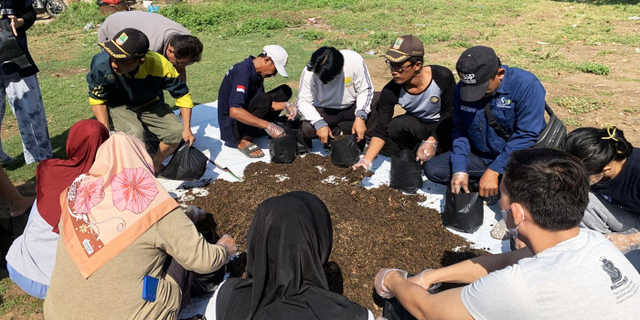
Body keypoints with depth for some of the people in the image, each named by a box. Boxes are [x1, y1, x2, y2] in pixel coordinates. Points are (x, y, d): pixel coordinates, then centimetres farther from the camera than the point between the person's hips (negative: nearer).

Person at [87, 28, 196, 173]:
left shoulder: (160, 65, -32)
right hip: (118, 106, -2)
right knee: (135, 132, -31)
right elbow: (97, 99, -12)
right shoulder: (101, 64, -31)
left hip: (148, 105, 2)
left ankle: (156, 164, 12)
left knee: (176, 132, -18)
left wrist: (187, 129, -20)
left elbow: (182, 94, -15)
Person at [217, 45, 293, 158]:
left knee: (284, 91, 5)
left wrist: (284, 105, -7)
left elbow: (262, 105, 8)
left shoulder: (257, 72, 3)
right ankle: (245, 142, -15)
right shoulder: (242, 72, -24)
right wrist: (268, 126, -37)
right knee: (263, 100, -33)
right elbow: (234, 111, -36)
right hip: (231, 128, -9)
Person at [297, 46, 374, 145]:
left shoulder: (355, 61, -24)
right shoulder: (309, 71, -22)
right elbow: (303, 101, -17)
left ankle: (336, 130, -11)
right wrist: (319, 124, -31)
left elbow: (365, 91, -14)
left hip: (353, 106, 1)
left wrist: (360, 117, -28)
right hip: (325, 110, -1)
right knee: (307, 128, -30)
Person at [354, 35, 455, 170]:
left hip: (444, 125, -2)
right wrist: (366, 161, -31)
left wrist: (432, 141, -27)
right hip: (418, 126, 2)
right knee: (395, 127, -30)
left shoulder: (442, 77, -27)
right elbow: (381, 131, -19)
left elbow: (450, 112, -15)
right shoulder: (390, 92, -22)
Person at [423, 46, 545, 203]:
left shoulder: (526, 85, -20)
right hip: (481, 155, 5)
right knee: (432, 169, -12)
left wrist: (494, 171, -27)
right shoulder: (461, 89, -6)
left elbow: (526, 135, -22)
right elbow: (459, 131, -1)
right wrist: (459, 170, -15)